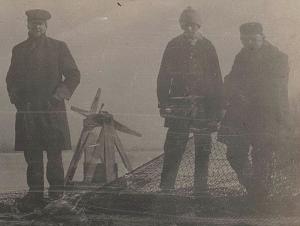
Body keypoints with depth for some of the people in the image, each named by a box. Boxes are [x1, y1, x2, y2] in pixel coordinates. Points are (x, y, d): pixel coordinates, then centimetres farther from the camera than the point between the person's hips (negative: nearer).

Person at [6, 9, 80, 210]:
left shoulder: (58, 47, 6)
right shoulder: (18, 50, 14)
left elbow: (74, 75, 5)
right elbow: (11, 78, 20)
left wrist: (59, 95, -5)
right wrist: (16, 97, 3)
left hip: (52, 109, -2)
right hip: (26, 110, 2)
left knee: (54, 153, 0)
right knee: (32, 154, 2)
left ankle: (56, 191, 11)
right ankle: (35, 191, 8)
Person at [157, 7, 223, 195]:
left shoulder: (207, 47, 7)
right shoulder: (173, 46, 7)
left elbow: (217, 79, 7)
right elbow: (163, 77, 7)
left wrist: (217, 109, 1)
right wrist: (164, 103, -2)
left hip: (204, 106, 1)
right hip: (179, 107, -1)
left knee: (203, 151, 5)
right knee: (173, 150, -6)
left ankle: (201, 190, 14)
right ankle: (165, 190, -1)